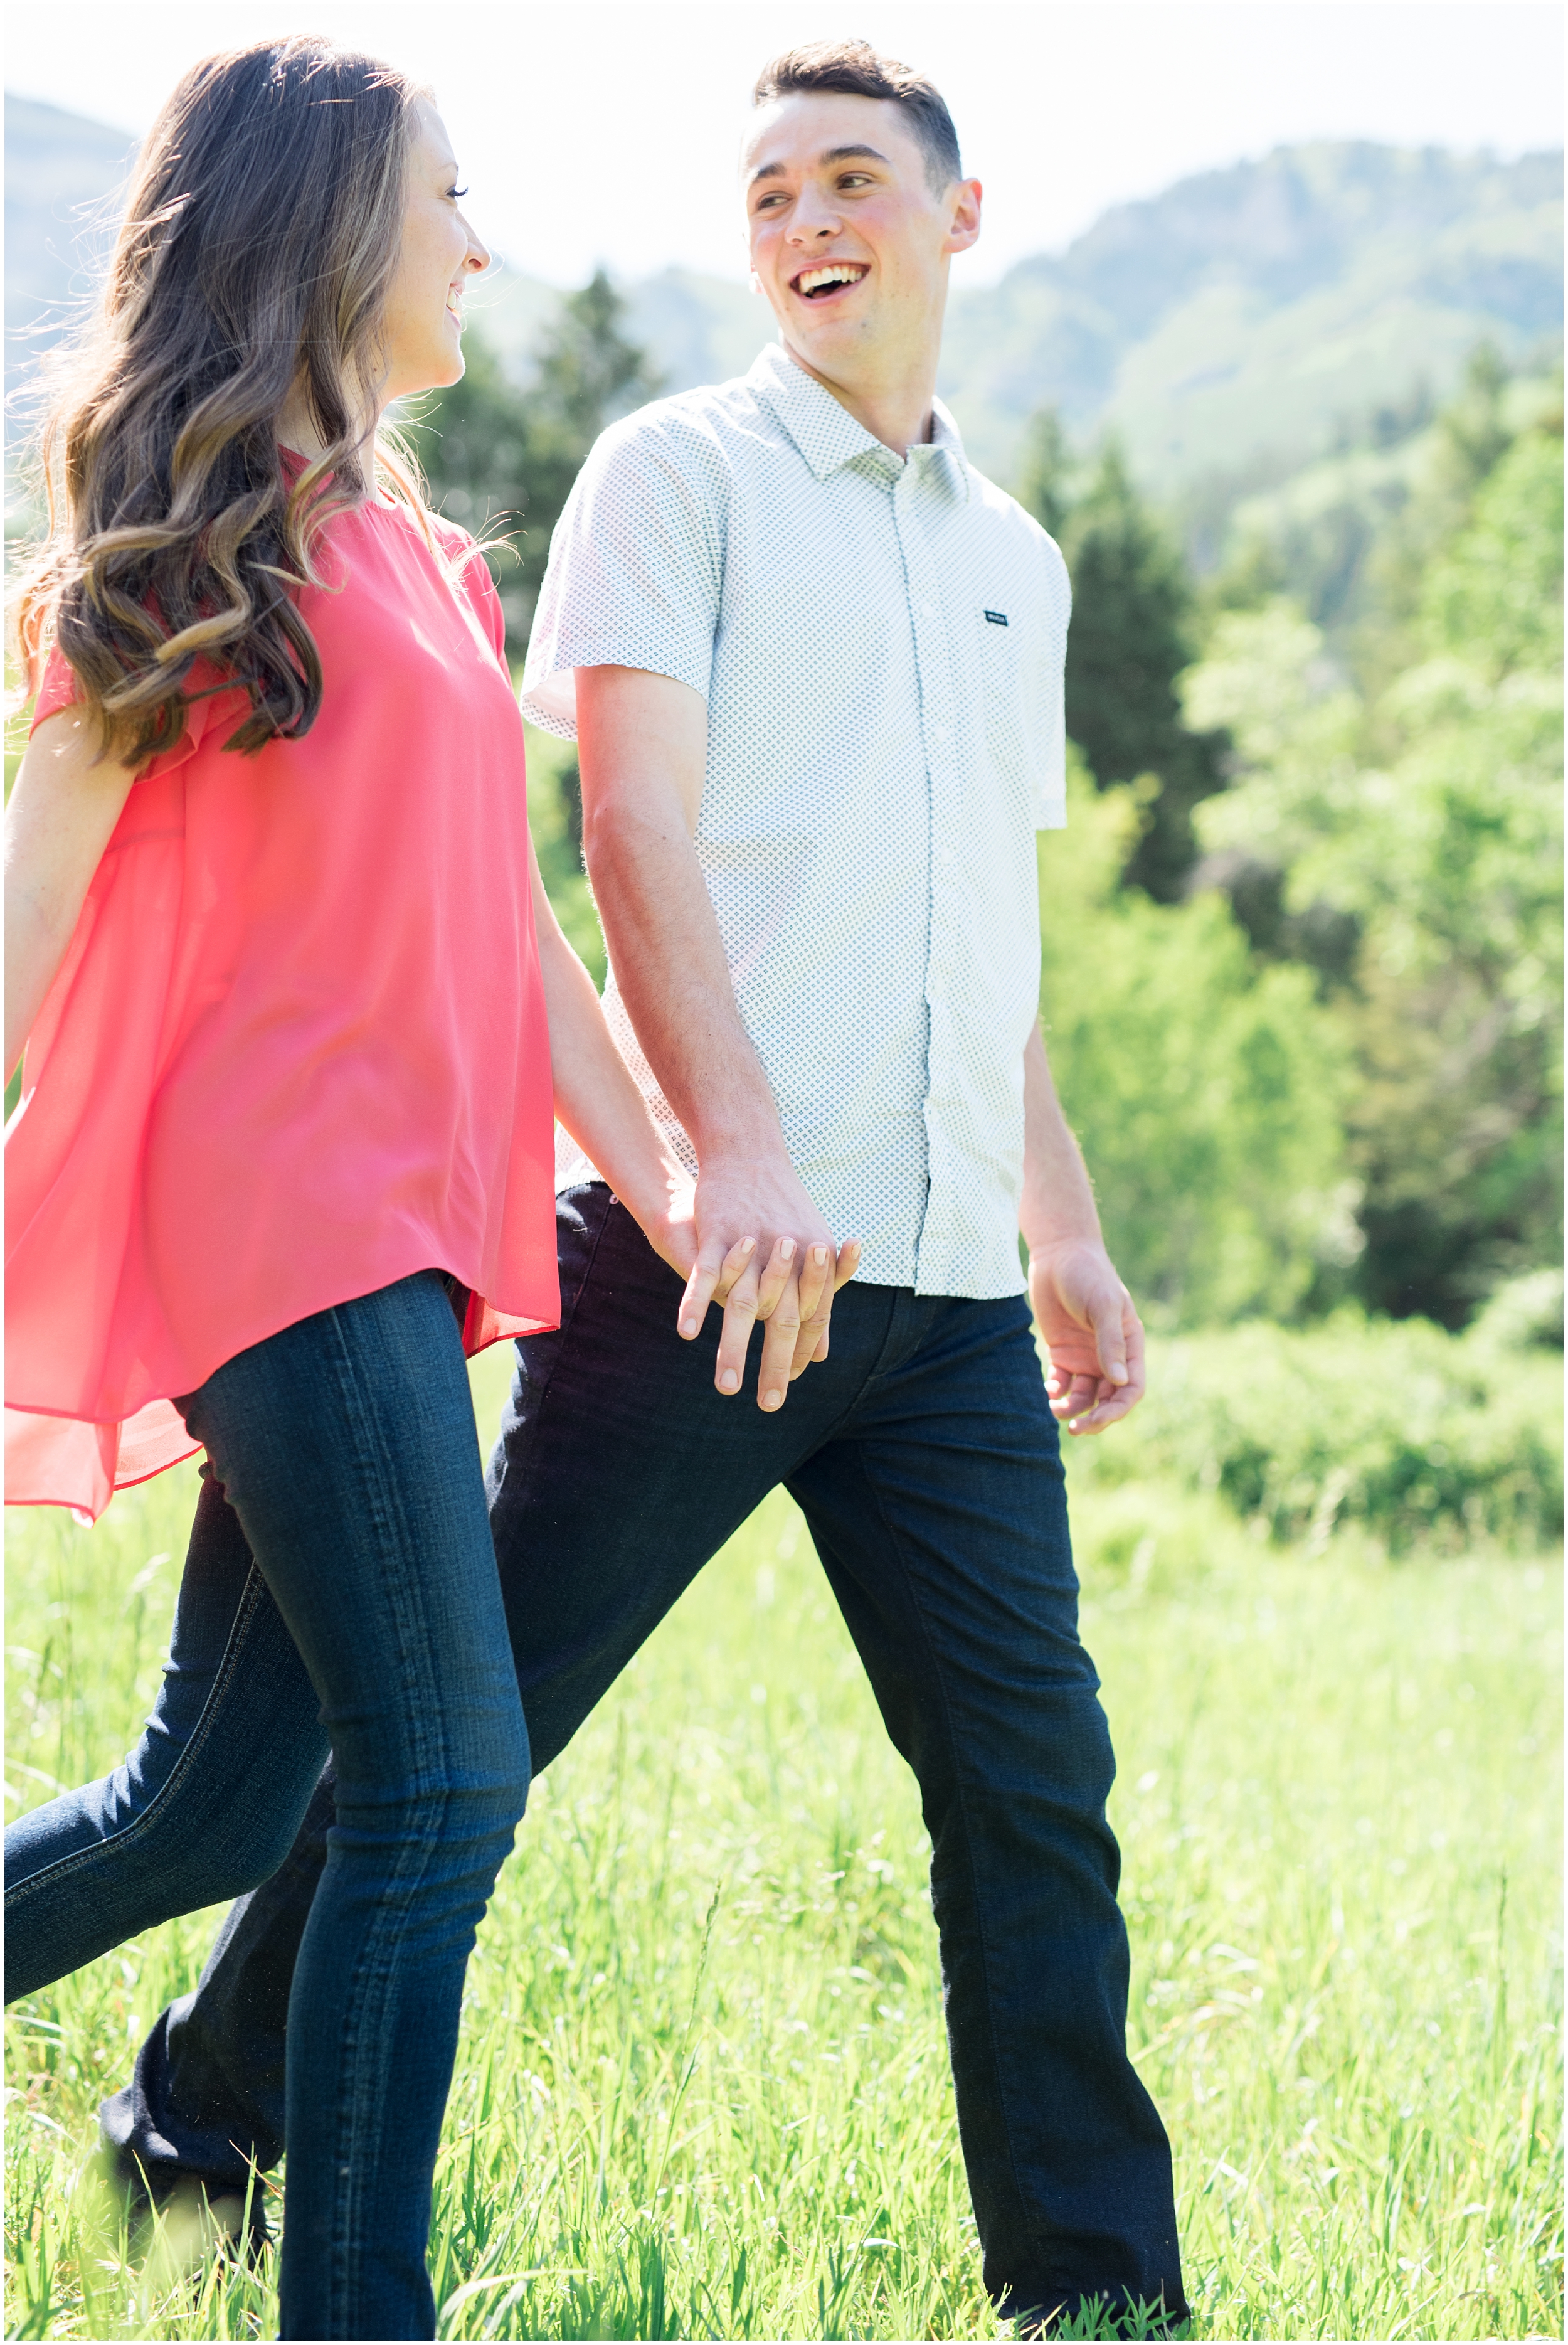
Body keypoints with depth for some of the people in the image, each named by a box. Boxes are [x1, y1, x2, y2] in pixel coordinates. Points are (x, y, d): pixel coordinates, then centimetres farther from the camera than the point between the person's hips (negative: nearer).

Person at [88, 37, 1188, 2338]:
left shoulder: (1014, 559, 21)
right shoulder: (681, 473, 2)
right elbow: (636, 826, -10)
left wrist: (1065, 1236, 21)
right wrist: (734, 1140, -24)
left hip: (946, 1290, 5)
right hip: (693, 1247, -5)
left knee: (1036, 1779, 3)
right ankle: (202, 2121, 16)